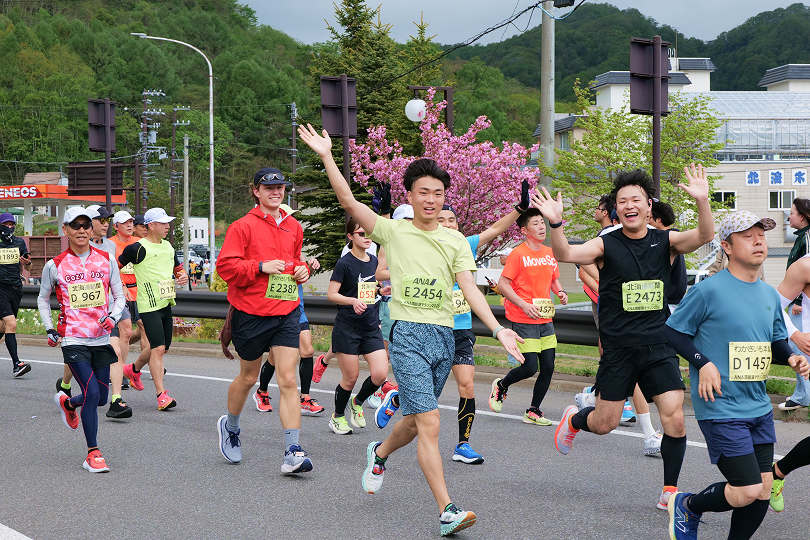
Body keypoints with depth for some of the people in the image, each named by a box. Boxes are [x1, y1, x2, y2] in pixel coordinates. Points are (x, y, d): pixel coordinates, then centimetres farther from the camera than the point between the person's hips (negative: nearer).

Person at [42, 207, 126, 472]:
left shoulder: (106, 260, 3)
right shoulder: (55, 265, -2)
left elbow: (119, 296, 10)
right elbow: (43, 299, 13)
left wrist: (112, 316, -9)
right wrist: (50, 329, 4)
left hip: (101, 339, 4)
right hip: (73, 339, -4)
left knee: (100, 398, 9)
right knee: (92, 394, -16)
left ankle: (67, 403, 43)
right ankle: (93, 454, -4)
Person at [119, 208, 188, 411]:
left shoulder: (168, 246, 13)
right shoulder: (137, 248, -9)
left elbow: (178, 268, 26)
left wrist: (183, 276, 4)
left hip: (166, 304, 8)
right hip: (148, 306, -8)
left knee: (163, 347, 15)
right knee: (158, 349, -14)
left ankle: (133, 369, 41)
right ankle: (162, 396, -14)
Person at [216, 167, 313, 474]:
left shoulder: (293, 227, 12)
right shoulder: (243, 226, -5)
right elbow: (225, 265, -11)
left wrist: (301, 270, 6)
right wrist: (261, 267, -19)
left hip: (286, 313, 3)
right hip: (251, 313, -3)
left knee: (288, 380, -8)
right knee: (248, 377, 12)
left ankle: (292, 453, -12)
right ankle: (230, 426, 41)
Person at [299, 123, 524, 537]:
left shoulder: (455, 241, 10)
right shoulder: (393, 232, 3)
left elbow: (470, 290, 0)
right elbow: (349, 201, -6)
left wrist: (498, 329, -14)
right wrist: (327, 156, -16)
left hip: (444, 337, 4)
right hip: (408, 334, -4)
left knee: (416, 421, 16)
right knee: (430, 424, -14)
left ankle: (380, 453, 49)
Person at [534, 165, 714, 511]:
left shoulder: (665, 242, 2)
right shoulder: (606, 245, -3)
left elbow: (705, 236, -15)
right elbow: (564, 254, -18)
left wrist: (702, 202, -35)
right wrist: (555, 223, -38)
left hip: (659, 346, 2)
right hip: (618, 349, -1)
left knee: (674, 419, -9)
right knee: (604, 424, 5)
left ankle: (670, 491, 6)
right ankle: (573, 419, 41)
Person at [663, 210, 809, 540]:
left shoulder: (770, 295, 10)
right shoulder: (709, 290, -12)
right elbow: (672, 331, -4)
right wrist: (703, 364, -16)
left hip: (759, 410, 7)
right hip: (722, 410, -7)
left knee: (763, 491, 5)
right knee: (747, 491, -11)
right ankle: (686, 506, 17)